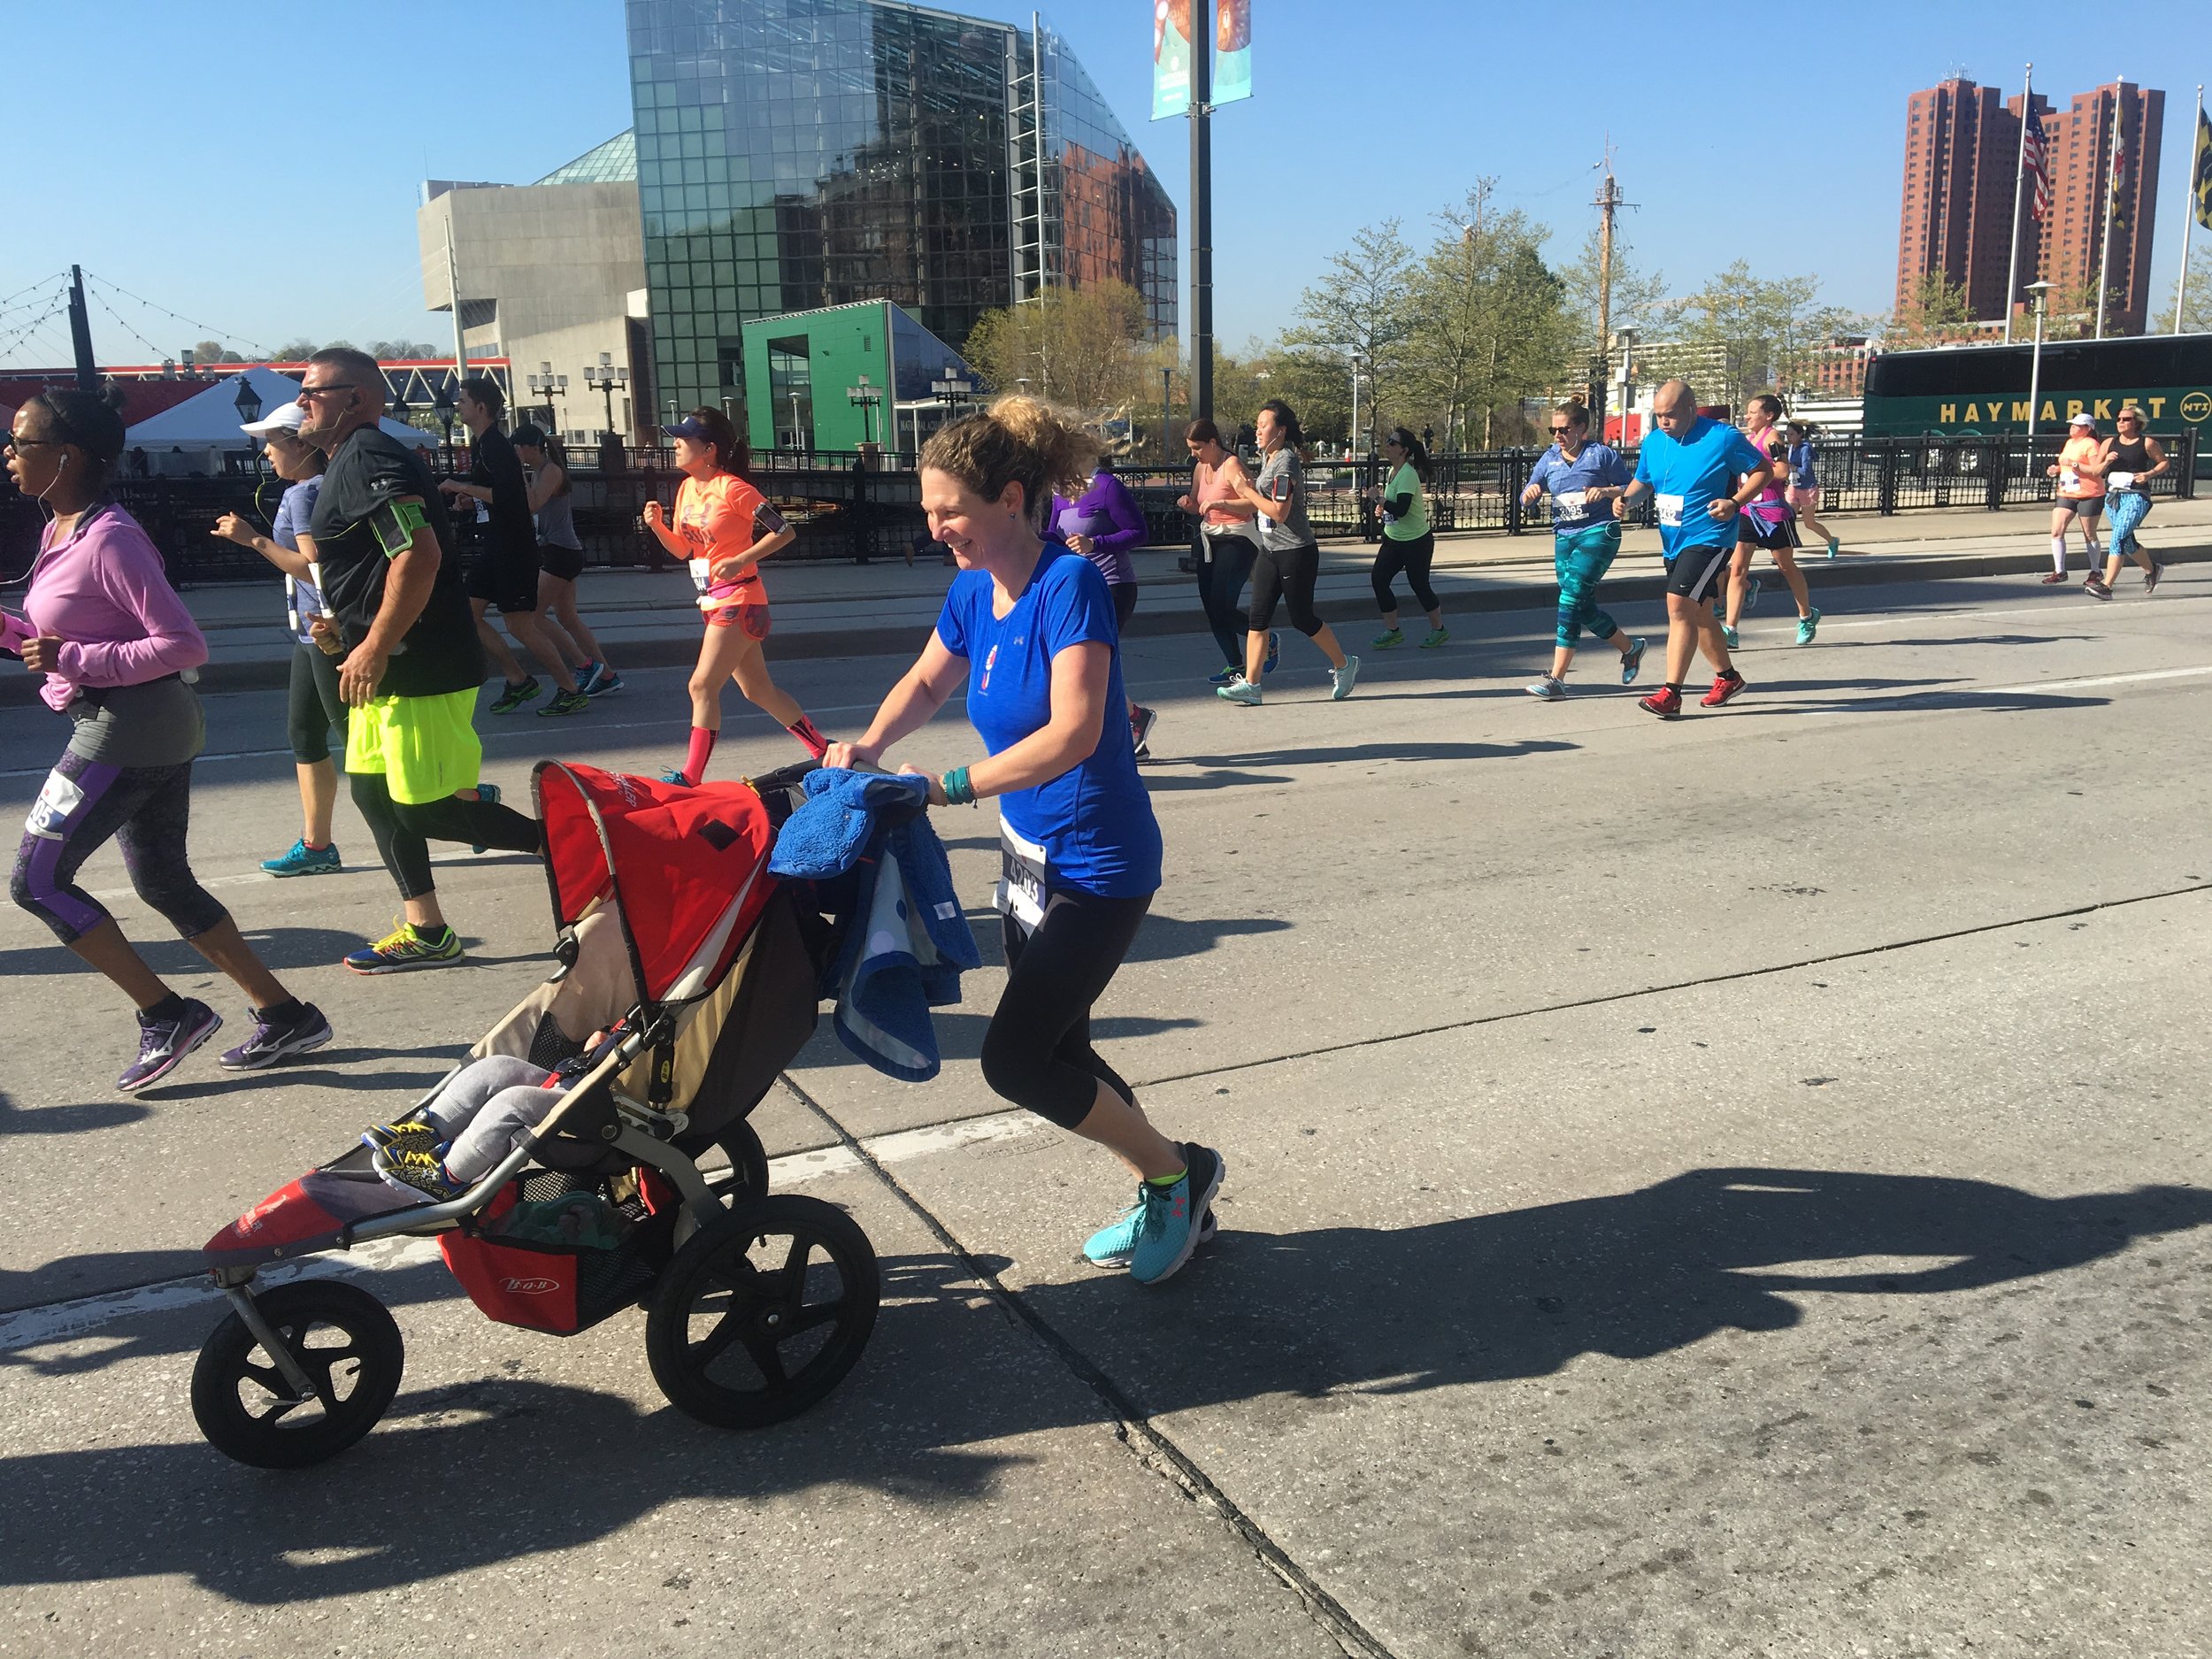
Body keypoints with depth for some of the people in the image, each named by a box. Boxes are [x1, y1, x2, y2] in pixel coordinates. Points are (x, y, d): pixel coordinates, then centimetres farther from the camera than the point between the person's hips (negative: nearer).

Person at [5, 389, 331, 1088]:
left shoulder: (109, 540, -17)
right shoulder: (62, 533, 12)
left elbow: (183, 645, -21)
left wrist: (75, 660, -22)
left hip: (126, 730, -10)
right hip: (144, 729, 10)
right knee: (165, 885, 14)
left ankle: (168, 1015, 3)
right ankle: (285, 1016, 17)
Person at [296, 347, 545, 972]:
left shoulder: (368, 457, -15)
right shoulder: (348, 461, 19)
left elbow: (419, 554, -28)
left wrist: (375, 647, -23)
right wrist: (347, 624, 14)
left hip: (422, 669, -11)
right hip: (390, 668, 11)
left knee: (426, 810, -6)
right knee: (373, 790, 14)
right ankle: (425, 932, 19)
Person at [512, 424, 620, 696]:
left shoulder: (551, 471, -13)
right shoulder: (539, 471, 16)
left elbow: (532, 505, -25)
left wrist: (519, 472, -19)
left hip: (561, 552, -10)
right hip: (556, 552, 10)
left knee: (533, 614, -9)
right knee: (567, 617, 12)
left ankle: (585, 664, -4)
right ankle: (607, 675, 14)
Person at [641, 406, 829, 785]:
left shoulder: (732, 488, -14)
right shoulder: (686, 488, 10)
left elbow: (784, 532, -13)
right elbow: (683, 550, 15)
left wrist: (740, 560, -21)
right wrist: (658, 526, -3)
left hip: (739, 600, -9)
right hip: (714, 601, 9)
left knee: (702, 685, -11)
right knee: (758, 690, 13)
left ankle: (691, 776, -4)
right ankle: (824, 751, 24)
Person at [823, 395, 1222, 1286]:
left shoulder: (1070, 584, -22)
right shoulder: (974, 589, 1)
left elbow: (1074, 733, -31)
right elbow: (927, 681, 17)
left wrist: (950, 786, -33)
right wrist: (868, 746, 0)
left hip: (1097, 865, -8)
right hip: (1031, 851, 8)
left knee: (1015, 1059, -7)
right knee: (1056, 1047, 14)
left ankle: (1178, 1171, 14)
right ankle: (1169, 1196, 33)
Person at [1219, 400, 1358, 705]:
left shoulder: (1286, 462, -17)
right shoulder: (1269, 459, 12)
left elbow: (1279, 512, -24)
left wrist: (1248, 492, -15)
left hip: (1296, 552, -9)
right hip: (1270, 551, 9)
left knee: (1302, 618, 1)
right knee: (1258, 617, 1)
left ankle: (1343, 666, 22)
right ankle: (1250, 685, -1)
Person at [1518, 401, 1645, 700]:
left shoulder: (1602, 454, -3)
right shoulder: (1549, 459, 10)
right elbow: (1526, 501, 11)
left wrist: (1606, 491, -17)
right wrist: (1530, 492, -12)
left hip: (1599, 534, -6)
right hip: (1564, 538, 7)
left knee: (1572, 596, -18)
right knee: (1583, 608, 10)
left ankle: (1557, 678, -18)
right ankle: (1630, 648, 37)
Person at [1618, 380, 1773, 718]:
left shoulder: (1723, 438, -12)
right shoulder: (1653, 442, 5)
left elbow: (1763, 470, -4)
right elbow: (1643, 481, 18)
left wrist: (1735, 502, -19)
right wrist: (1626, 497, -4)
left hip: (1708, 539, -8)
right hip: (1673, 541, 8)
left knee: (1680, 607, -18)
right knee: (1699, 613, 17)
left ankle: (1671, 694, -16)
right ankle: (1727, 677, 36)